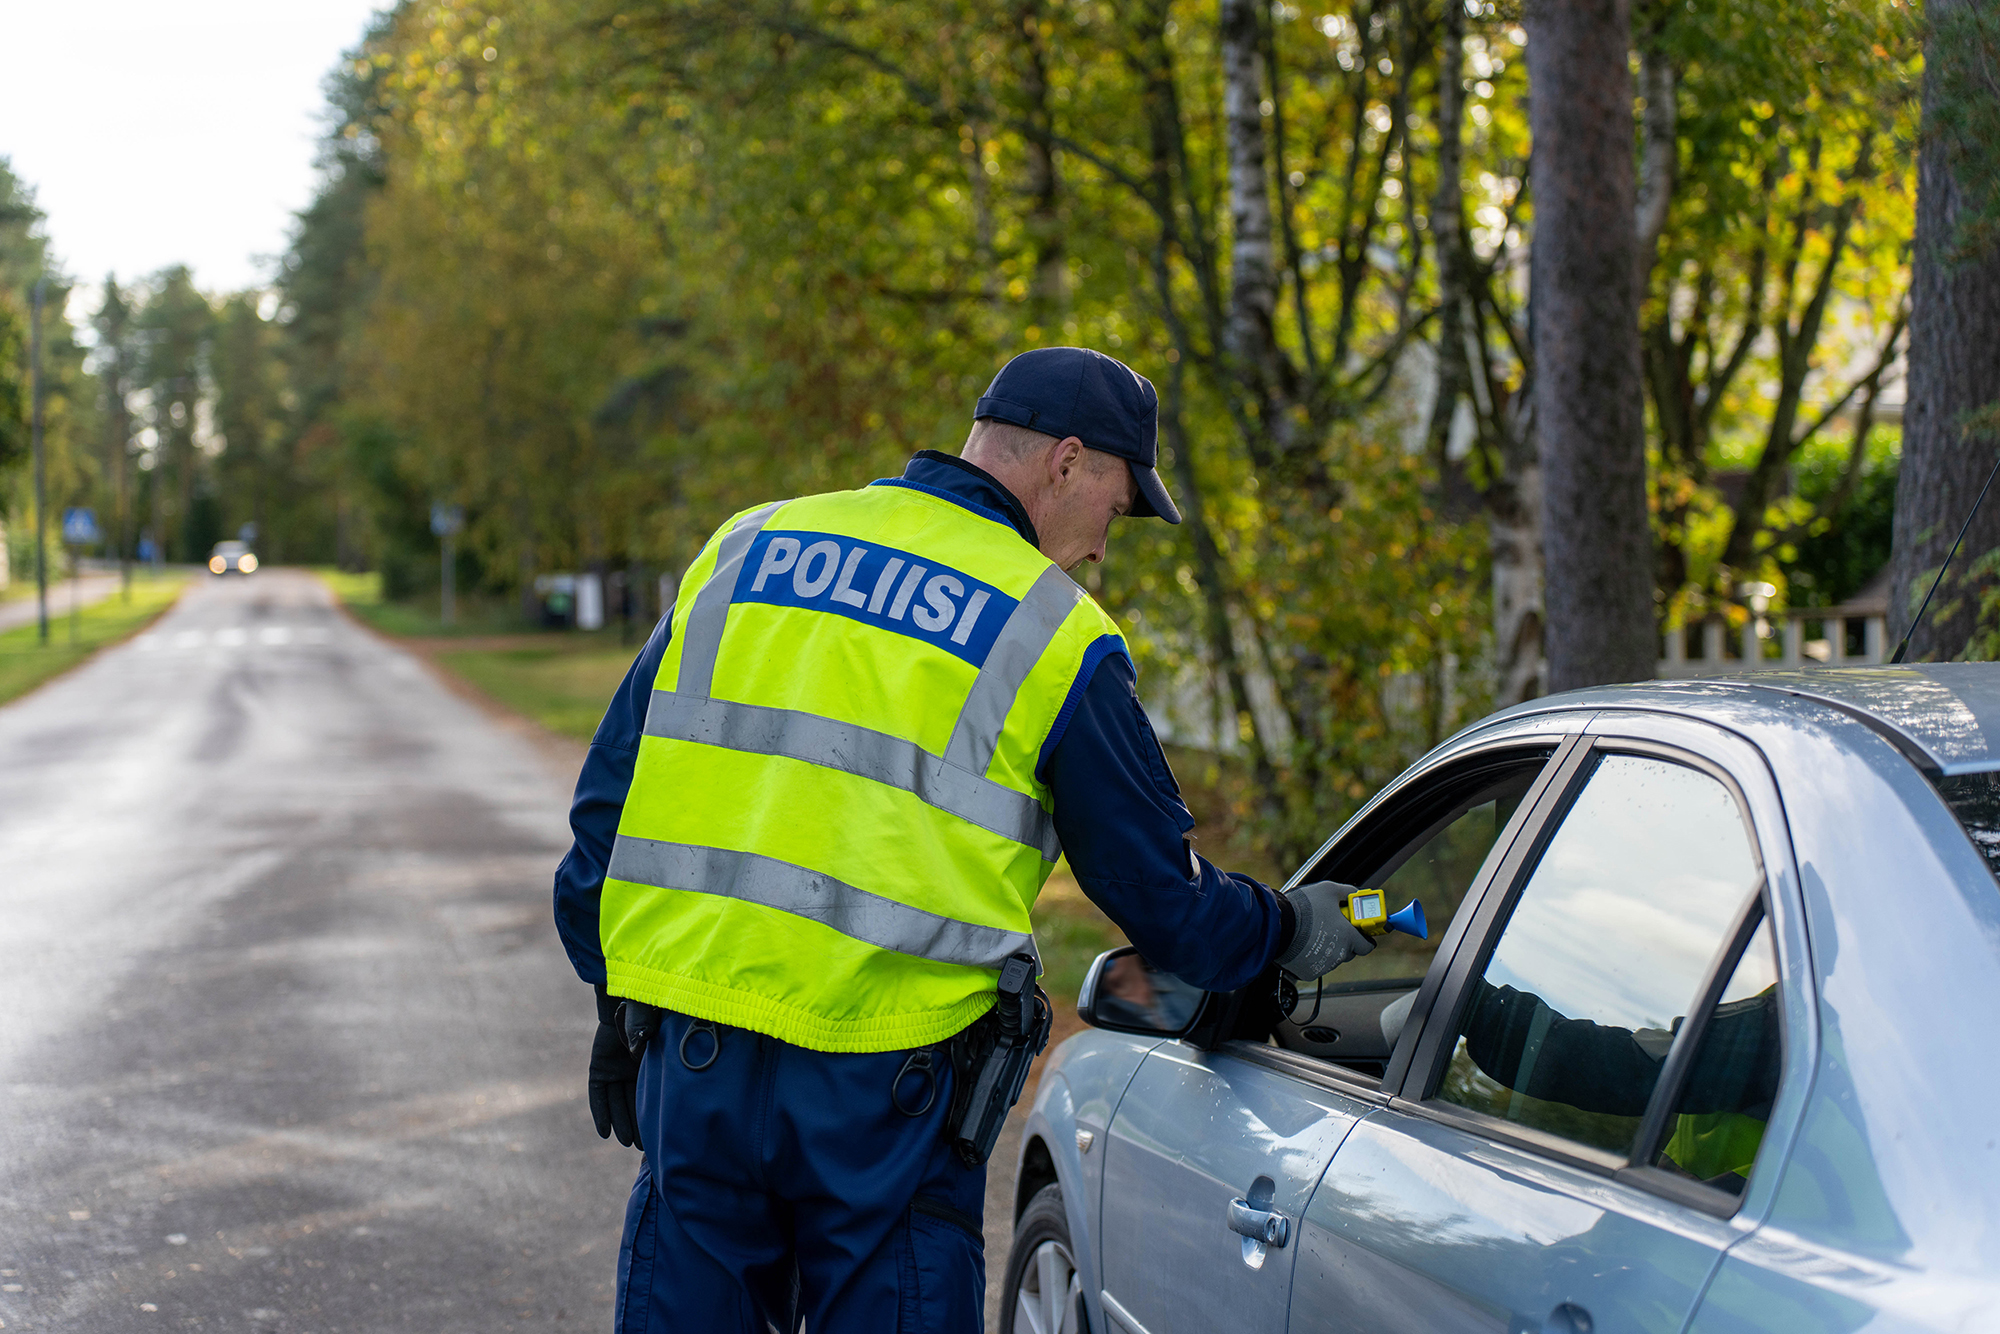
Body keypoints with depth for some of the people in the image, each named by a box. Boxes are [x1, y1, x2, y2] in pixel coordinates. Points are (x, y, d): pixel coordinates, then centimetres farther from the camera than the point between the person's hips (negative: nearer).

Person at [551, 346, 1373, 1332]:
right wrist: (1290, 930, 23)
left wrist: (616, 996, 19)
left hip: (690, 1058, 4)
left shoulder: (743, 550, 11)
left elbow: (610, 787, 12)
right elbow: (1162, 894, 4)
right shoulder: (1054, 639, -2)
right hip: (883, 1085, -4)